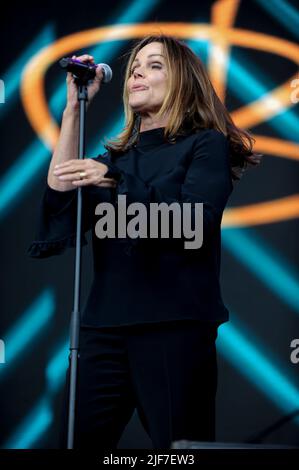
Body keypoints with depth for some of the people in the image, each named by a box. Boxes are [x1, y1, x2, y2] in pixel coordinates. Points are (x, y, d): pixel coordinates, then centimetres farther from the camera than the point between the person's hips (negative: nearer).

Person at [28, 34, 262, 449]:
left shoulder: (206, 144, 4)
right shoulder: (114, 157, 19)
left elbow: (195, 221, -12)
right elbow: (60, 201, 3)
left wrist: (114, 184, -17)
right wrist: (73, 108, 5)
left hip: (174, 325, -5)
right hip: (103, 324, 5)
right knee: (78, 441, 3)